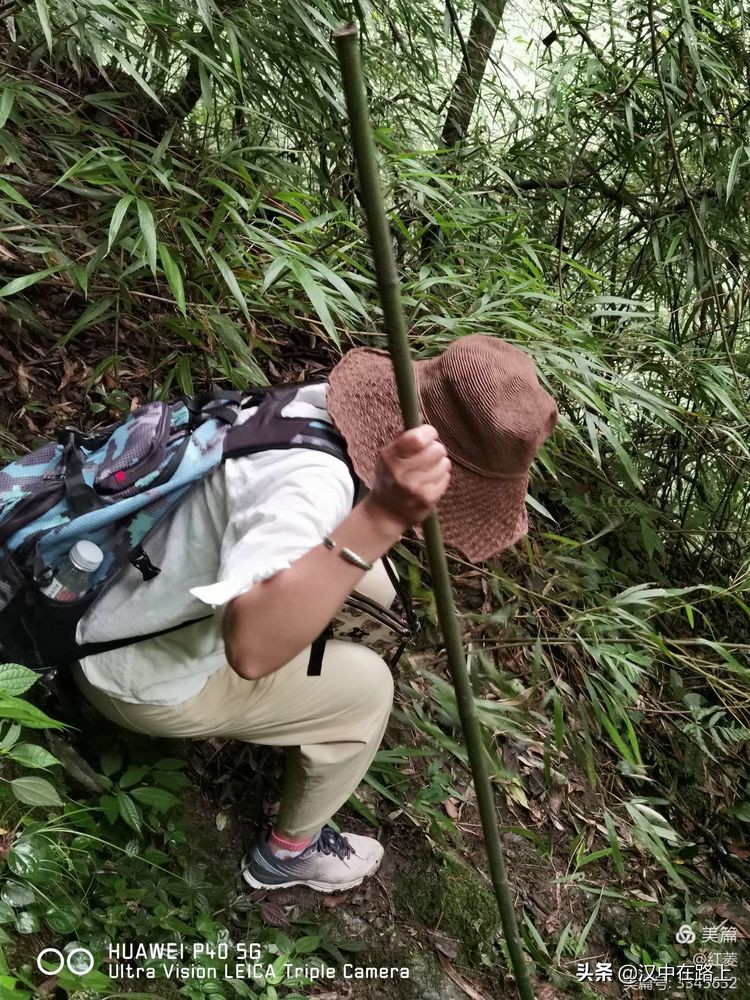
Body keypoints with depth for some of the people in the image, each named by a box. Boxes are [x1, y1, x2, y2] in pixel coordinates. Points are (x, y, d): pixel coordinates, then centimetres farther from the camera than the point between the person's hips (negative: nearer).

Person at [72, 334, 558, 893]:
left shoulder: (322, 404, -11)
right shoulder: (310, 484, -37)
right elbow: (251, 649, -50)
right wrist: (380, 519, -54)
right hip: (141, 675, -7)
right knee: (365, 687, 0)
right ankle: (288, 853, 23)